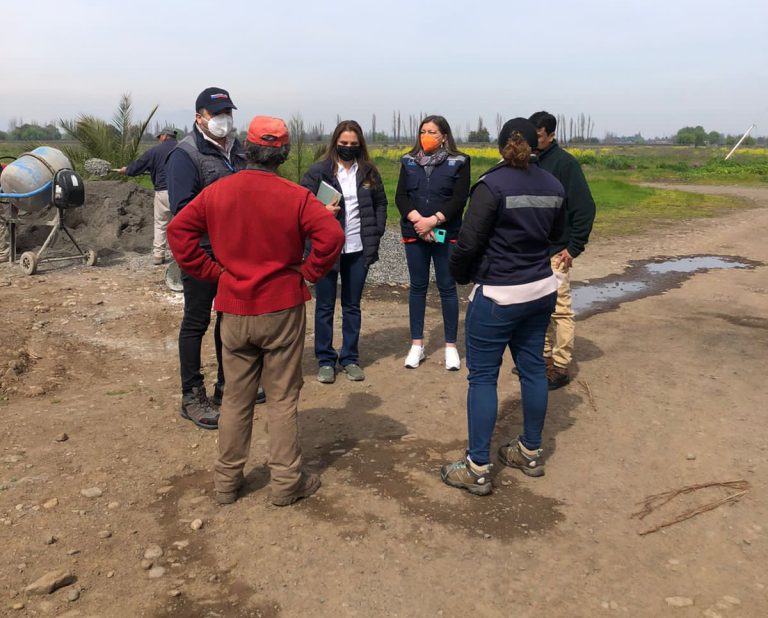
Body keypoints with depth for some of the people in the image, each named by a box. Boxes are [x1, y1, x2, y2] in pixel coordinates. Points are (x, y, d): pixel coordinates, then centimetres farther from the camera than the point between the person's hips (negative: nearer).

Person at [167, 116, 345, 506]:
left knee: (235, 398, 15)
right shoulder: (295, 197, -10)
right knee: (283, 398, 9)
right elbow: (332, 235, -20)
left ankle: (227, 481, 26)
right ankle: (286, 483, 18)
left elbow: (178, 230, -1)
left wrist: (211, 272, 3)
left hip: (234, 311, 3)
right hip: (282, 310, -3)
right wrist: (307, 273, -7)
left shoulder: (217, 192, -1)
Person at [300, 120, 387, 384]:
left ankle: (350, 358, 24)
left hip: (359, 250, 3)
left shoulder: (369, 172, 6)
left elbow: (380, 203, 15)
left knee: (352, 306, 12)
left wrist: (377, 232, 4)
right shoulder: (318, 171, -4)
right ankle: (325, 360, 18)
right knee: (324, 307, 6)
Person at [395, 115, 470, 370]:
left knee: (447, 287, 3)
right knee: (418, 286, 9)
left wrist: (433, 220, -20)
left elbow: (460, 199, -10)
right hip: (414, 233, 3)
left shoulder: (458, 162, -1)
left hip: (446, 234, -2)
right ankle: (417, 344, 19)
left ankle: (451, 346, 13)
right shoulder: (409, 162, 7)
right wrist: (417, 219, -18)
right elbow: (400, 196, -1)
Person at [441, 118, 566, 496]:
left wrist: (459, 275, 1)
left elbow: (469, 242, -16)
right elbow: (554, 235, 15)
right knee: (532, 368, 15)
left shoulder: (492, 185, -15)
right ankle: (530, 453, 29)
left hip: (498, 296, -7)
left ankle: (477, 470, 6)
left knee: (483, 377, 1)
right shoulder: (553, 186, 5)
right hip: (541, 290, 7)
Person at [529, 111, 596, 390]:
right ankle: (543, 357, 27)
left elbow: (585, 208, -13)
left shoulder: (564, 163, -11)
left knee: (560, 309, 0)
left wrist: (574, 248, -14)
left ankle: (561, 367, 9)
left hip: (555, 251, -7)